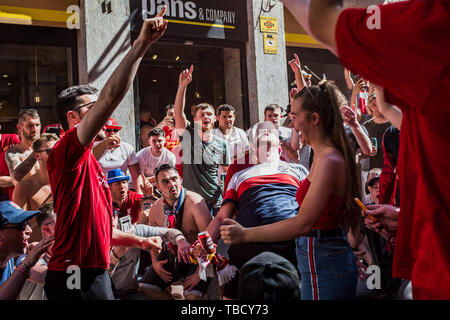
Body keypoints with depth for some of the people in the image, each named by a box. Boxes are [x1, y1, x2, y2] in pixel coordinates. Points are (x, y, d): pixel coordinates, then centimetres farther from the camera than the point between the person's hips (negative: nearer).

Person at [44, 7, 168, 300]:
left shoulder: (90, 163, 18)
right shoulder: (67, 151, -11)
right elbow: (110, 98, -25)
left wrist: (140, 241, 17)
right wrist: (142, 44, -26)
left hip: (96, 274, 9)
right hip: (74, 279, -9)